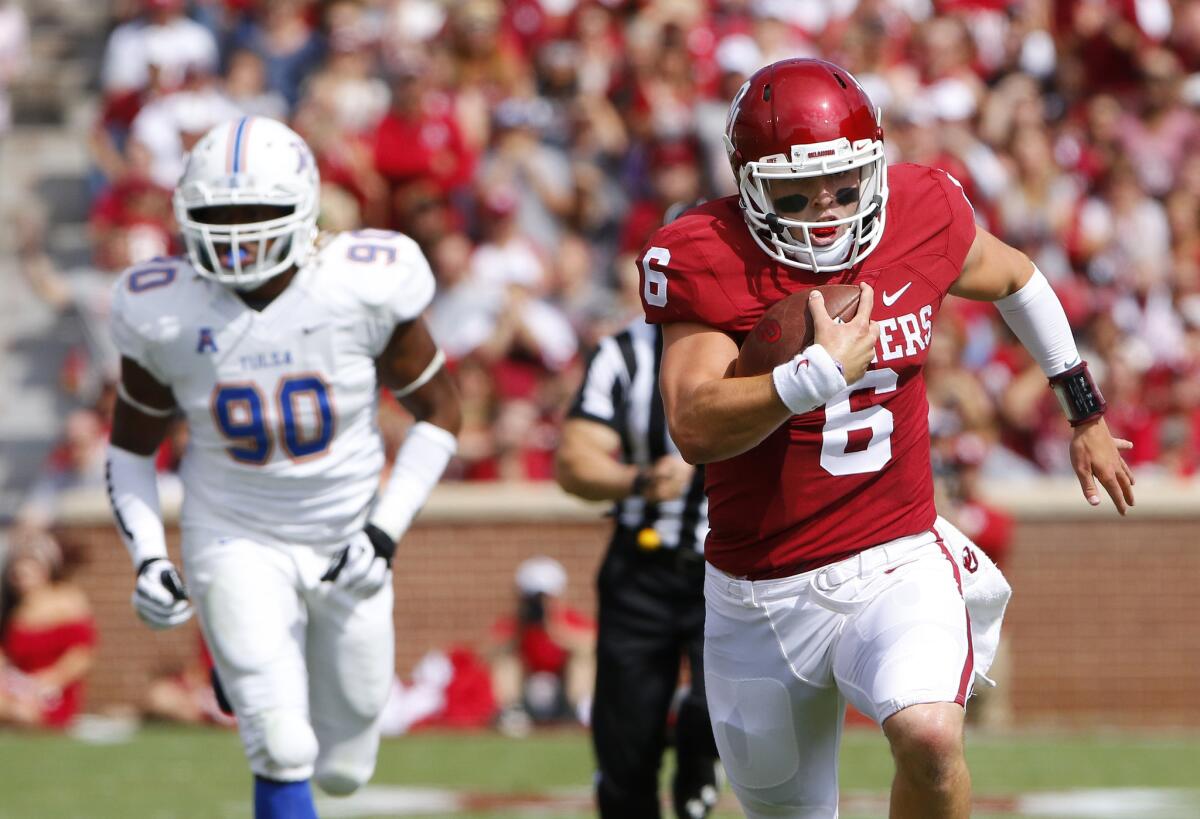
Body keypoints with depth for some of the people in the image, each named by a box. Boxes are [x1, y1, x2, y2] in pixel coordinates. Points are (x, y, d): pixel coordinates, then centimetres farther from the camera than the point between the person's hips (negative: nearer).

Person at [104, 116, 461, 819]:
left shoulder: (363, 288, -15)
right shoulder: (167, 313, -12)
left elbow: (439, 412, -3)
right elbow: (132, 444, 4)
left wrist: (386, 531, -14)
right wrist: (147, 556, -11)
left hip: (347, 544, 1)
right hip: (238, 543, -1)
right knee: (284, 754, -19)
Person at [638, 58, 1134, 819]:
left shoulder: (923, 218, -4)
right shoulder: (705, 258, -12)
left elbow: (1015, 278, 19)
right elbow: (695, 429, -23)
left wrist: (1085, 412, 28)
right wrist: (820, 375, -33)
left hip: (896, 567, 0)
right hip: (757, 597, 0)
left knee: (929, 735, -31)